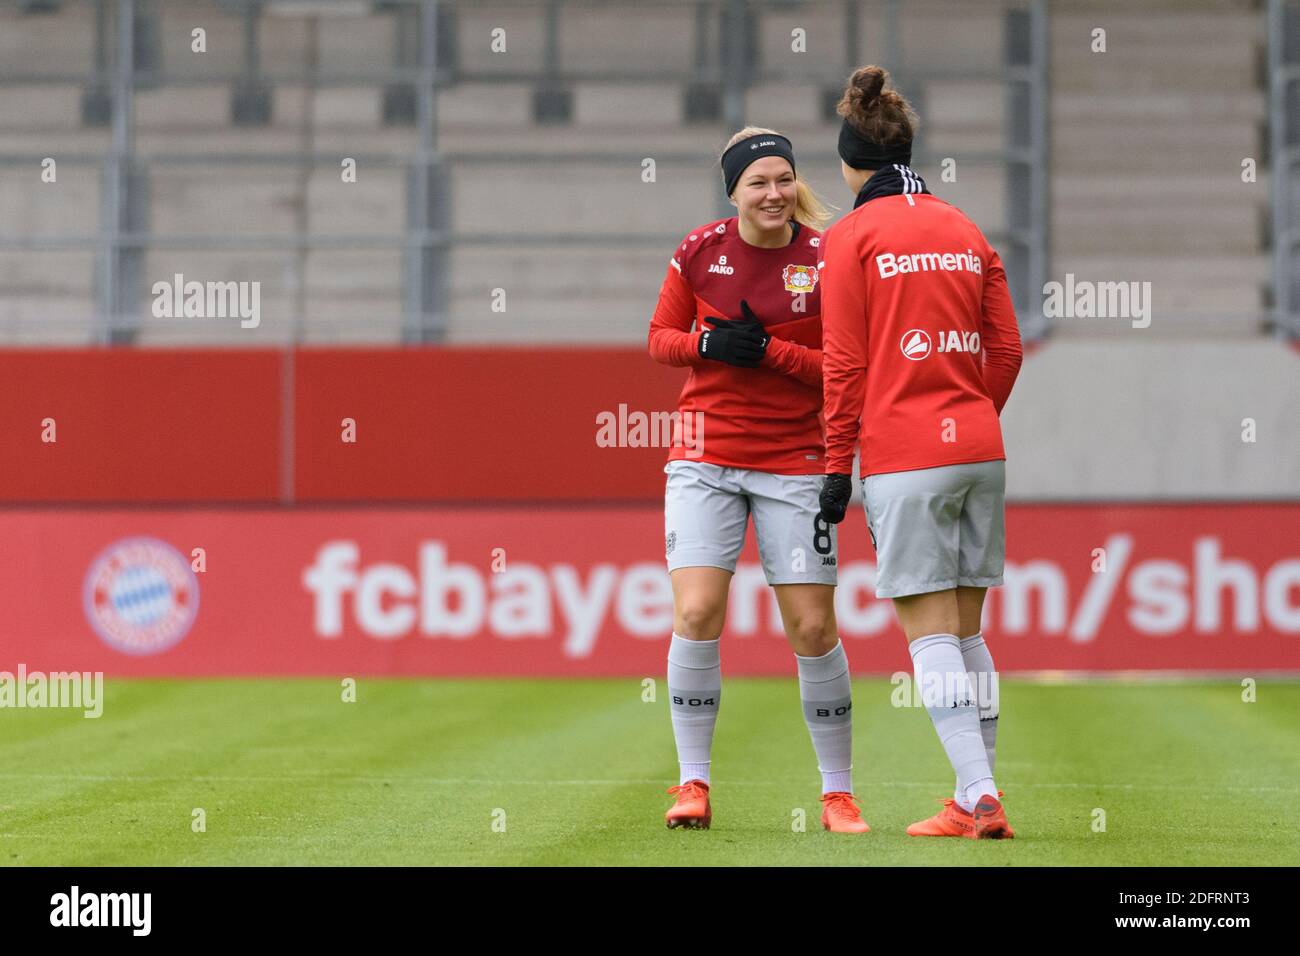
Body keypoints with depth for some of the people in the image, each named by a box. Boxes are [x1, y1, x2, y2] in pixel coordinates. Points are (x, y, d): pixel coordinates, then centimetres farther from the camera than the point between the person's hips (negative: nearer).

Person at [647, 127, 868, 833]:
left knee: (813, 628, -2)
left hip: (794, 464, -1)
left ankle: (838, 793, 12)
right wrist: (708, 342, -11)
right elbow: (660, 337, 10)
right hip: (706, 456, 1)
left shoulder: (827, 259, -5)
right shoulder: (701, 250, 0)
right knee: (696, 615, -11)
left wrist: (769, 351, -18)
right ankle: (693, 784, 2)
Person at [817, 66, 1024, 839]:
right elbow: (1007, 350, 11)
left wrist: (837, 465, -1)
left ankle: (979, 797, -14)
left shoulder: (854, 235, -4)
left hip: (902, 456, -6)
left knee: (930, 631, -5)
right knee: (967, 629, 11)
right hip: (979, 450, 6)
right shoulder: (965, 230, 12)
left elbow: (845, 364, -6)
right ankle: (979, 796, 10)